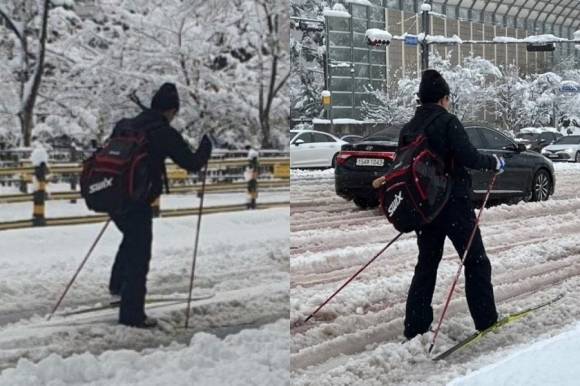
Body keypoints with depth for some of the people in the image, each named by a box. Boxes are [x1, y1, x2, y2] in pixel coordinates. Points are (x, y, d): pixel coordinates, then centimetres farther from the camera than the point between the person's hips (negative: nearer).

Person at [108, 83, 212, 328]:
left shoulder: (127, 125, 10)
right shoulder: (164, 133, -11)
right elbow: (191, 163, -9)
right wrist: (205, 146, 9)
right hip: (136, 202, -7)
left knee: (131, 238, 33)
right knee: (139, 255, 2)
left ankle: (118, 284, 38)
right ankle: (132, 313, 4)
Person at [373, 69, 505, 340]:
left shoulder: (408, 129, 7)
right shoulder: (447, 121, -12)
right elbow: (468, 158, -19)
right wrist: (494, 163, -4)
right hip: (454, 203, -6)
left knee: (427, 264, 14)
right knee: (476, 262, 6)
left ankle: (415, 326, 10)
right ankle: (485, 320, 7)